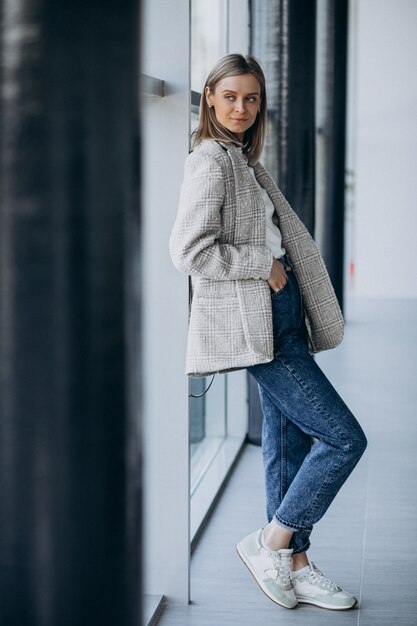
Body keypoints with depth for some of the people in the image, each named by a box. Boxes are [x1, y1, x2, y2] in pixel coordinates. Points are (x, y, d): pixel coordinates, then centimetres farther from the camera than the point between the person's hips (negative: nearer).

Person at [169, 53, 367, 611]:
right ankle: (269, 542, 2)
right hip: (252, 321, -9)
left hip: (281, 317, 9)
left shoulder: (247, 163, 18)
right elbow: (189, 251, -19)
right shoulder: (210, 162, -10)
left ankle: (295, 565, 19)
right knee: (345, 438, -10)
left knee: (290, 443, 11)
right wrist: (264, 264, -15)